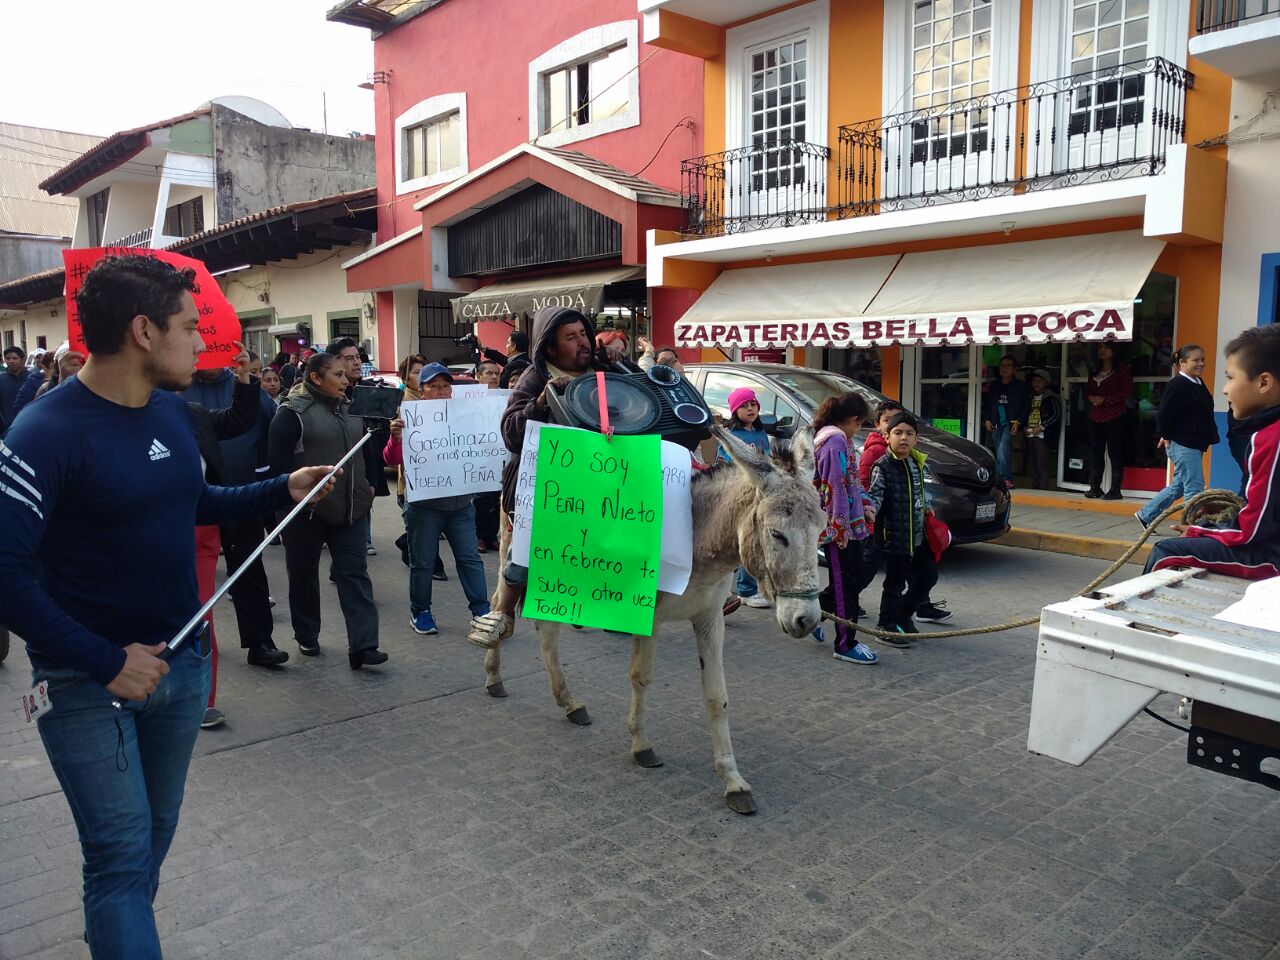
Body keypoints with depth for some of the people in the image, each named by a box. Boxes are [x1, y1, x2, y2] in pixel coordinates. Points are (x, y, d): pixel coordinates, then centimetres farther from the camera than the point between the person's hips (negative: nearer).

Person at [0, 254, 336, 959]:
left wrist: (282, 491, 9)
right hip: (88, 683, -7)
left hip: (181, 658, 7)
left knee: (156, 831, 21)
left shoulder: (173, 411, 3)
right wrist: (107, 662, -24)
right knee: (122, 851, -3)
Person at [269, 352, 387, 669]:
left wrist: (366, 485, 8)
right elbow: (279, 459, -14)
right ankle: (306, 636, 28)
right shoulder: (293, 412, -9)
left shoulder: (350, 409, 11)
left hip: (349, 508, 5)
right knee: (304, 573, 10)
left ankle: (362, 644, -2)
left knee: (355, 573, -1)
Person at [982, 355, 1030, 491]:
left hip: (1010, 424, -5)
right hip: (995, 424, 5)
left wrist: (1018, 422, -9)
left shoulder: (1020, 386, 5)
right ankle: (1002, 481, 8)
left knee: (1003, 448, -24)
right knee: (999, 453, 4)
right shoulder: (994, 386, 17)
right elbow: (986, 404, 21)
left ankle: (1006, 479, -26)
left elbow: (1026, 406, 2)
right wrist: (986, 420, 7)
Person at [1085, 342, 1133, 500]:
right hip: (1095, 417, 6)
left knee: (1115, 453, -6)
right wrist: (1092, 398, -2)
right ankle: (1095, 488, 12)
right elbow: (1087, 390, 21)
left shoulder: (1122, 369, 0)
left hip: (1115, 417, -6)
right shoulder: (1094, 371, 19)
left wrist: (1105, 400, -13)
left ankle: (1115, 490, -5)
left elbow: (1127, 392, -8)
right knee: (1095, 453, 7)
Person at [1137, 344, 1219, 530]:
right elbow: (1164, 415, -18)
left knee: (1178, 487, 15)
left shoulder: (1198, 384, 13)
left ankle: (1146, 515, 25)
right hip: (1183, 445, -10)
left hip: (1194, 445, 10)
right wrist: (1167, 436, -8)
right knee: (1194, 488, -6)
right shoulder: (1177, 385, -16)